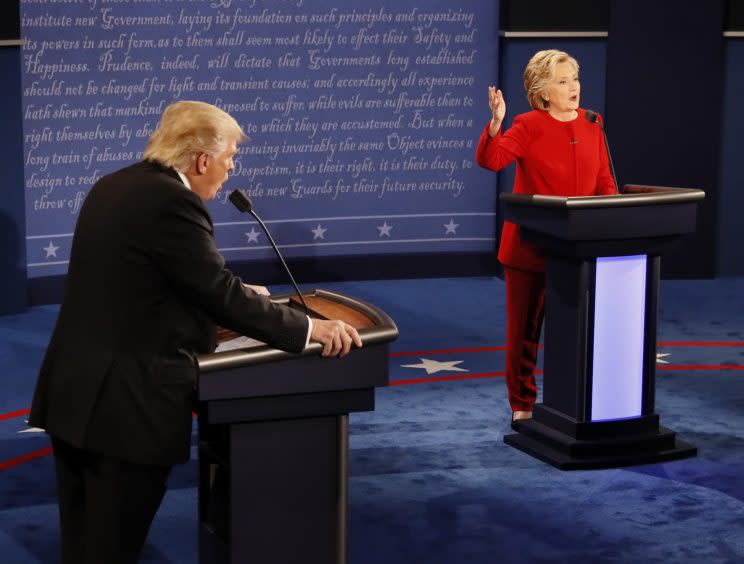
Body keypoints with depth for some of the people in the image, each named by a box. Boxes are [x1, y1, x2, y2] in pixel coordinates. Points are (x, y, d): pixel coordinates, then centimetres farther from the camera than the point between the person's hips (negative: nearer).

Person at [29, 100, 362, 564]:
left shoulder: (114, 186, 12)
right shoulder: (172, 202, -18)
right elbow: (219, 294, -19)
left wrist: (237, 294, 31)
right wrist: (308, 328, -12)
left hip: (76, 390, 9)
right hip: (127, 403, -9)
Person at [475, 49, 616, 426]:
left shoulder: (591, 125, 7)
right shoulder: (529, 126, -8)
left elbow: (604, 182, 12)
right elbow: (490, 159, -22)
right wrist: (496, 123, -37)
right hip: (530, 245, -4)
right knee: (525, 328, 6)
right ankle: (522, 405, 17)